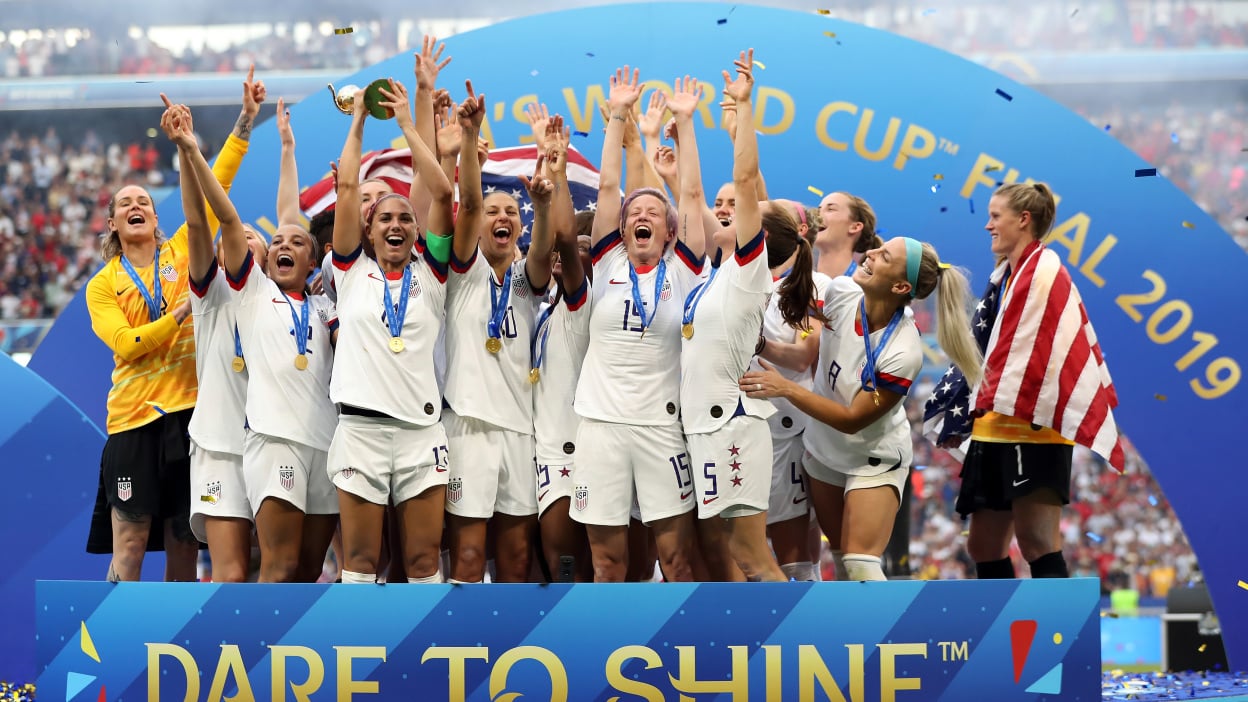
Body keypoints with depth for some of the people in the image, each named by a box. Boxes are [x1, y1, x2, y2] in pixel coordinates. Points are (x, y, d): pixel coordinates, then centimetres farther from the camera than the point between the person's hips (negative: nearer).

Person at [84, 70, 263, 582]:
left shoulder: (183, 253, 10)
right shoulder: (103, 286, 7)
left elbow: (216, 184, 3)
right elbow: (125, 345, -7)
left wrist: (247, 118, -4)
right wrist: (184, 311, -15)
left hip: (191, 406, 1)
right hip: (135, 415, -1)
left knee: (184, 541, 4)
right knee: (129, 541, -6)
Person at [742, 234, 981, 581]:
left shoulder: (902, 353, -32)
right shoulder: (840, 292, -17)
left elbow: (851, 420, -26)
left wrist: (786, 388, -29)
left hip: (875, 459, -6)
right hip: (824, 449, 6)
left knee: (860, 564, -16)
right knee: (837, 553, 15)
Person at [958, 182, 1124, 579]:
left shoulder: (1043, 271, -9)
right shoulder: (1007, 276, 19)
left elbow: (1050, 348, -18)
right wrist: (983, 402, 18)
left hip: (1033, 431, -10)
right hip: (998, 431, 10)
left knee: (1038, 545, -14)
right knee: (983, 546, 12)